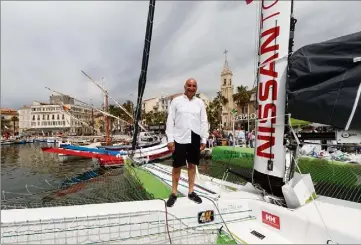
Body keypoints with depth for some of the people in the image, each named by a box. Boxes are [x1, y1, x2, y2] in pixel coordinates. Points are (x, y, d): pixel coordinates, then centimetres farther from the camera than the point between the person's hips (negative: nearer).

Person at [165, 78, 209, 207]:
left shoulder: (200, 102, 7)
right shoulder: (176, 101, 0)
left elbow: (204, 122, 7)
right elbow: (170, 121, -2)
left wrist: (204, 139, 3)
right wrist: (170, 139, -7)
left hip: (195, 138, 3)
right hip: (180, 138, -2)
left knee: (192, 165, 12)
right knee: (177, 166, 5)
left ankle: (191, 192, 26)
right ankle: (173, 193, 20)